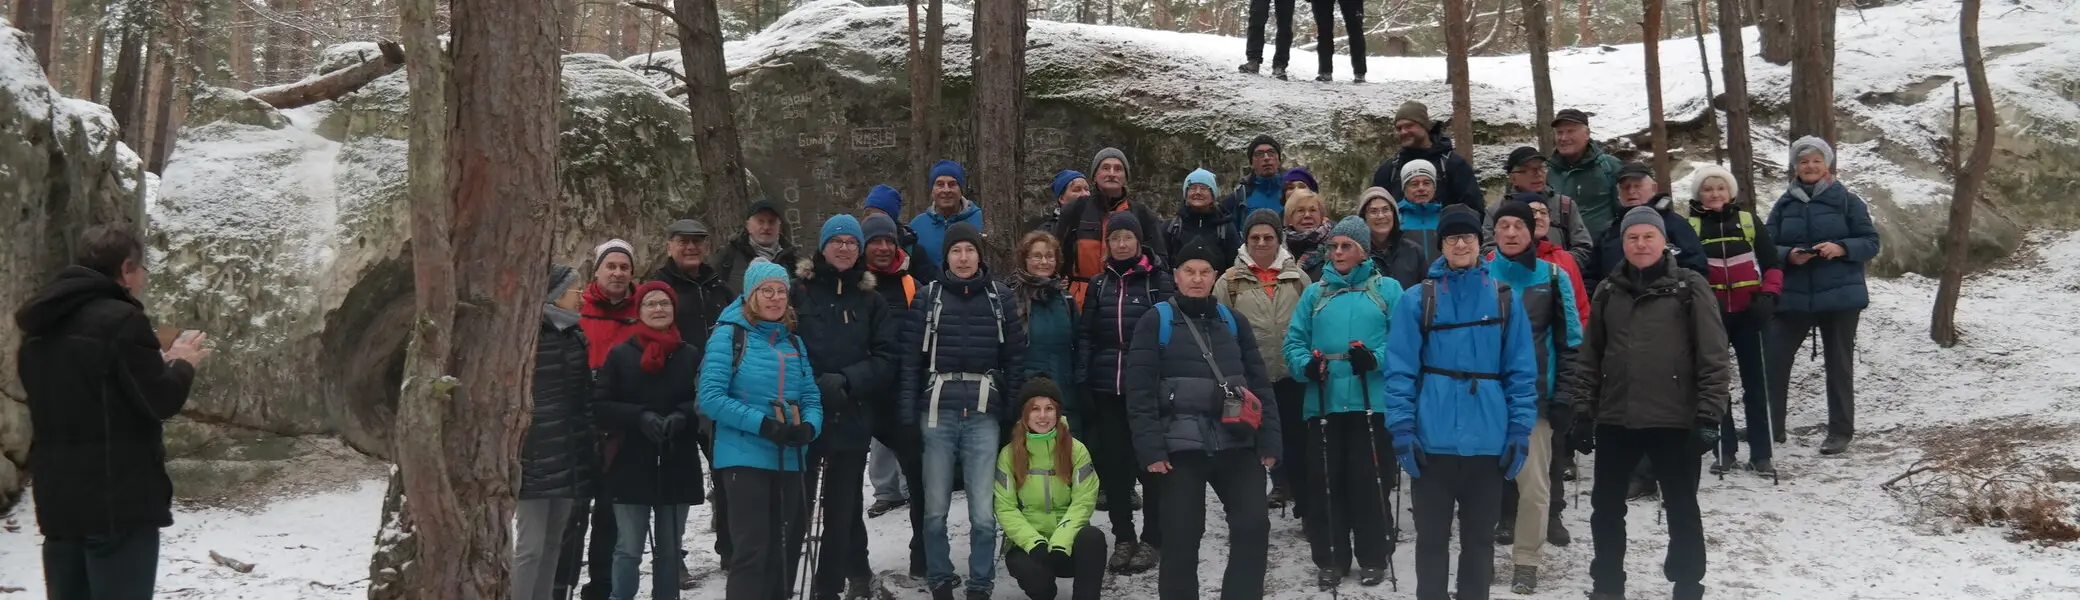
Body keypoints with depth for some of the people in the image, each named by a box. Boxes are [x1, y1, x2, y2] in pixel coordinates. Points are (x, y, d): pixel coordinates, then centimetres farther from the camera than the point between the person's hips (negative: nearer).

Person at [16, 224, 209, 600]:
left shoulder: (42, 325, 13)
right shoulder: (121, 320, -14)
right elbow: (160, 402, -14)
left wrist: (157, 363, 18)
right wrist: (183, 363, 5)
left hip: (57, 498, 8)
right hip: (120, 499, -8)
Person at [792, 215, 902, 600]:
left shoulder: (871, 300, 8)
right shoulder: (798, 291, 1)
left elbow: (887, 357, 2)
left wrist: (845, 381, -12)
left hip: (850, 419, 2)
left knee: (840, 511, 5)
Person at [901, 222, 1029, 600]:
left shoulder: (999, 298, 7)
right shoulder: (928, 298, 4)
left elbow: (1016, 357, 8)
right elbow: (911, 359, 2)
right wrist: (908, 415, -4)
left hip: (983, 415, 0)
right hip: (938, 413, 0)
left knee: (983, 511, -4)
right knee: (935, 509, 4)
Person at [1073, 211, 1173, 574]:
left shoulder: (1159, 281, 1)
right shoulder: (1099, 285, 12)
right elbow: (1085, 336, 10)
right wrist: (1081, 380, 1)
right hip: (1107, 387, 4)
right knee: (1113, 462, 6)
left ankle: (1152, 539, 9)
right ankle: (1123, 537, 16)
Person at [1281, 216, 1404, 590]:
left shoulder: (1387, 290, 4)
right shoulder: (1315, 293, 12)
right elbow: (1294, 342, 8)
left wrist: (1375, 359, -21)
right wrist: (1306, 365, -12)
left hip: (1372, 402, -2)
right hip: (1324, 403, 3)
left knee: (1370, 482, 1)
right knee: (1327, 483, 5)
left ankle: (1373, 557, 14)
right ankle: (1330, 559, 14)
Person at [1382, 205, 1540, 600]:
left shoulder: (1505, 299, 4)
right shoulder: (1418, 299, 0)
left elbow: (1522, 371, 4)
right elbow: (1400, 370, -3)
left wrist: (1520, 431, -3)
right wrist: (1402, 430, -10)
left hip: (1488, 440, 1)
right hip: (1433, 438, -1)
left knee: (1480, 537, 12)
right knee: (1431, 536, 8)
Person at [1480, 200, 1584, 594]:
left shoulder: (1553, 278, 2)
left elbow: (1570, 341, 3)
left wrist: (1565, 395, -3)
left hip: (1536, 396, -1)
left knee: (1534, 483, -1)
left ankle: (1526, 561, 12)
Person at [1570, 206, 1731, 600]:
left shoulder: (1689, 288, -4)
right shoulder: (1609, 291, 8)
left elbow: (1713, 356, -7)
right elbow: (1591, 354, 13)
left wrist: (1709, 414, -11)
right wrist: (1583, 406, 7)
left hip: (1674, 419, -4)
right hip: (1615, 418, 4)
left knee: (1681, 507, 8)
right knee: (1606, 505, 12)